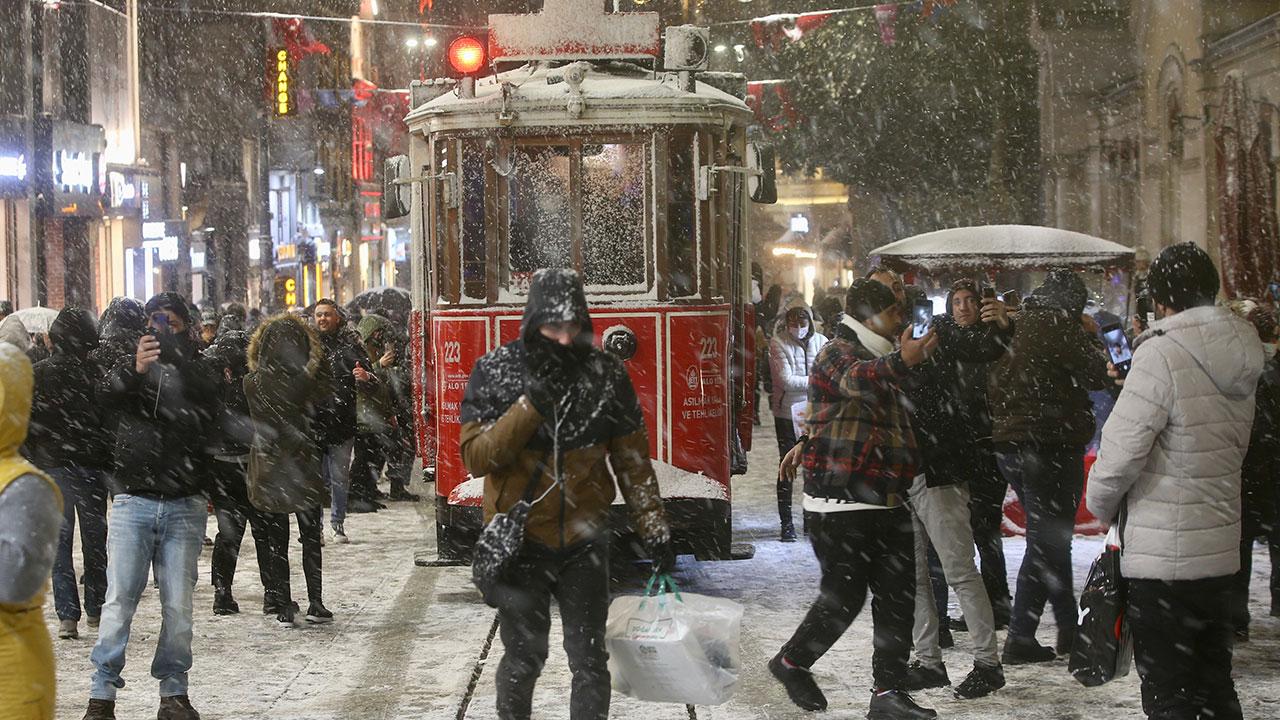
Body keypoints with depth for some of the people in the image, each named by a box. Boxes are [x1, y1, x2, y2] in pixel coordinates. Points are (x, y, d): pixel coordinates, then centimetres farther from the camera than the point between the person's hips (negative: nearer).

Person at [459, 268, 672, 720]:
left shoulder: (605, 374, -2)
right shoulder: (495, 372, -7)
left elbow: (633, 461, 4)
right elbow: (476, 458, -13)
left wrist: (654, 530, 0)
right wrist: (528, 409, -24)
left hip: (584, 541, 1)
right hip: (519, 542, -1)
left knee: (590, 661, 7)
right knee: (523, 661, 8)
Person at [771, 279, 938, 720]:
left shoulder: (875, 358, 21)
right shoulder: (839, 353, -11)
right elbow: (856, 380, -37)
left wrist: (811, 444, 42)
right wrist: (901, 362, -55)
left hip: (884, 500, 9)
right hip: (841, 504, -9)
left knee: (897, 595, 2)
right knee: (844, 597, -3)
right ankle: (791, 663, 19)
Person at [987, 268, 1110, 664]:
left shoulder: (1019, 327, 13)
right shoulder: (1060, 327, -11)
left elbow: (994, 388, 19)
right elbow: (1097, 375, -8)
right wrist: (1092, 336, 6)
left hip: (1010, 444, 8)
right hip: (1051, 445, -8)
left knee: (1050, 536, 18)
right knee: (1046, 540, -4)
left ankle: (1069, 627, 24)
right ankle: (1020, 638, -5)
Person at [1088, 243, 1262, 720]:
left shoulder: (1162, 355, -18)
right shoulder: (1240, 358, 6)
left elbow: (1121, 451, -17)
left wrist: (1101, 504, 0)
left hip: (1162, 555, -7)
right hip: (1220, 549, 7)